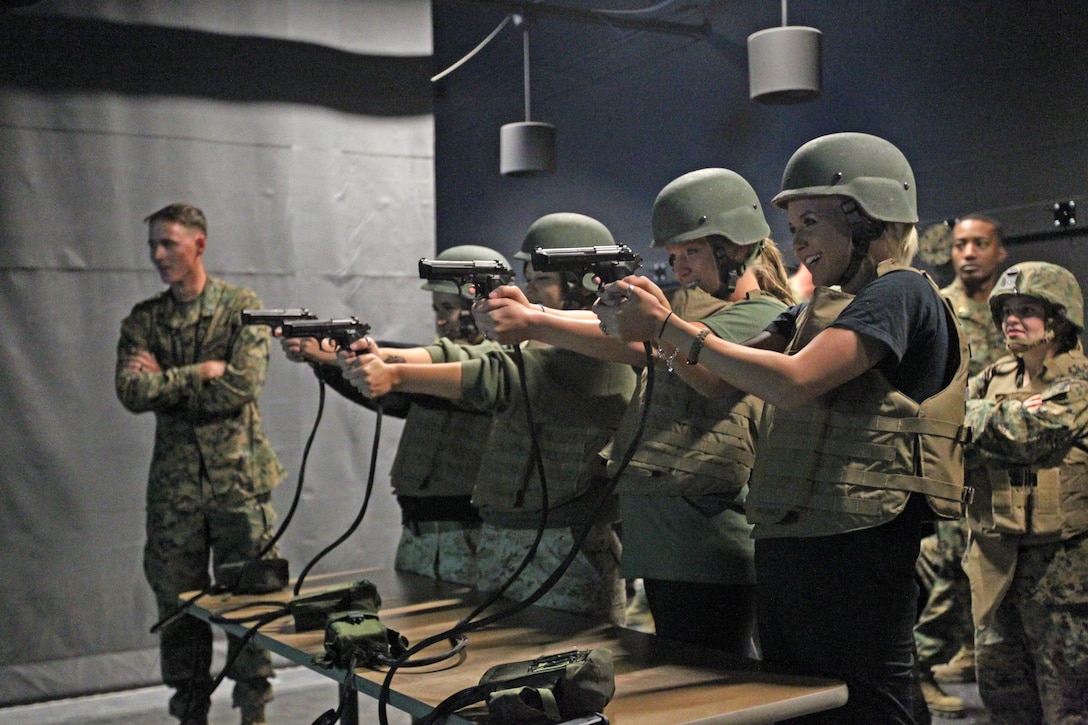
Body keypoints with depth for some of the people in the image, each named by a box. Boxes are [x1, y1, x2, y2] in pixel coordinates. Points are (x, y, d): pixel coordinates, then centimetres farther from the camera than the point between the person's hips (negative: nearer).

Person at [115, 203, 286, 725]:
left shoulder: (242, 306, 0)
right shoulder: (143, 319, 9)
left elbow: (243, 384, -14)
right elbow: (131, 392, -6)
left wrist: (164, 383, -9)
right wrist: (202, 372, -13)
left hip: (238, 479, -3)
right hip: (174, 483, 3)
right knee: (179, 604, 8)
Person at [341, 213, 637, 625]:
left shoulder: (602, 354, -13)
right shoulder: (535, 344, 17)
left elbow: (500, 378, -24)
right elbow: (463, 358, 6)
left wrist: (395, 377, -30)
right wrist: (380, 356, -9)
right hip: (499, 542, 8)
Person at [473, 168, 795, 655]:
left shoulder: (764, 317, -7)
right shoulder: (687, 303, 19)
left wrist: (533, 325, -23)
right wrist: (530, 312, -15)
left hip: (713, 551, -8)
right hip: (661, 547, 8)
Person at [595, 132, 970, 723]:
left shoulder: (900, 293, -8)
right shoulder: (815, 310, 18)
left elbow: (793, 382, -22)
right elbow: (721, 380, 9)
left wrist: (668, 327, -17)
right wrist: (646, 325, -7)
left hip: (856, 560, -8)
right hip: (785, 556, 9)